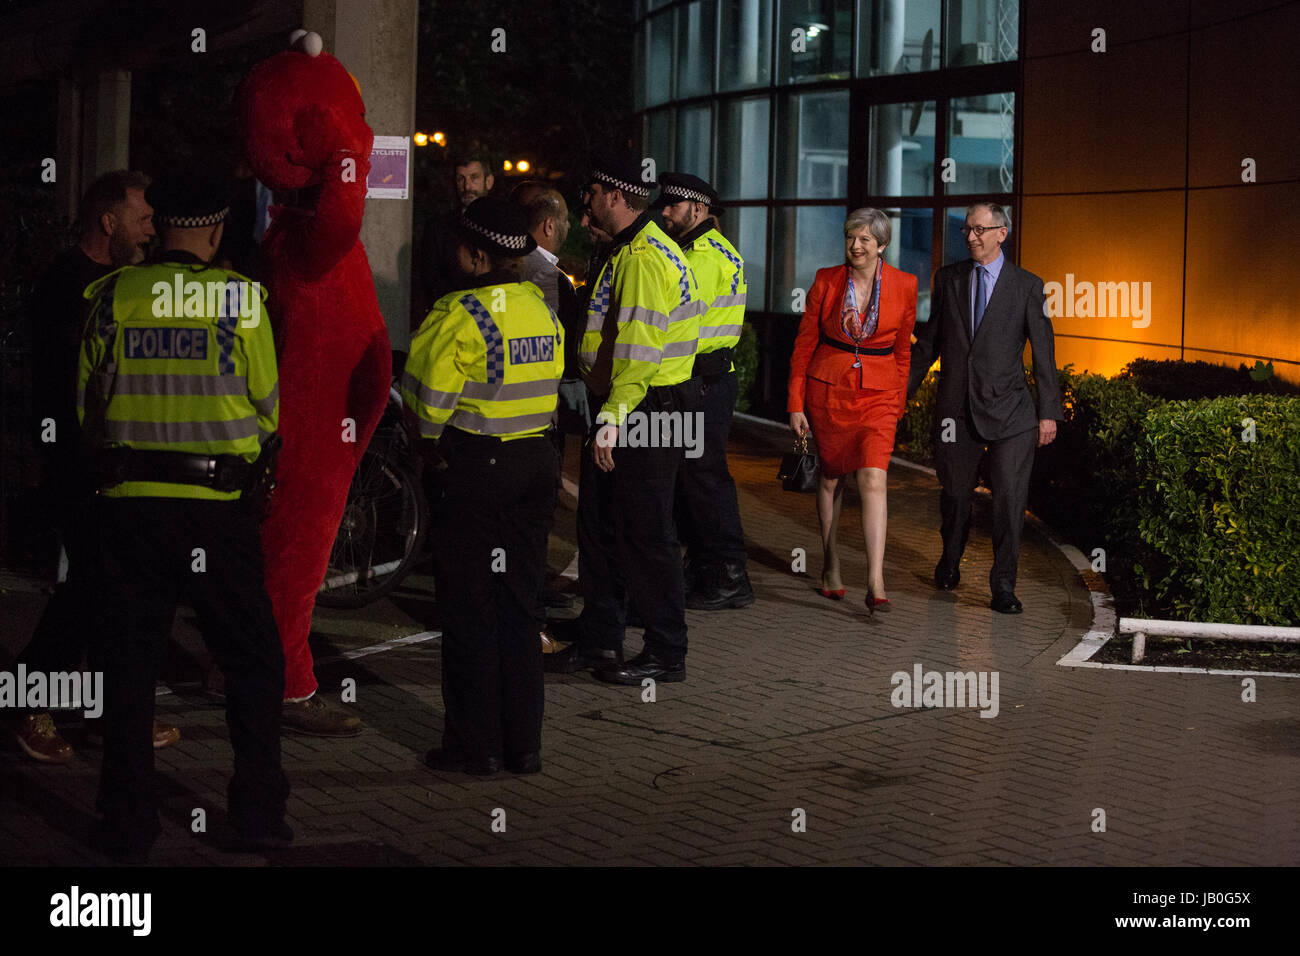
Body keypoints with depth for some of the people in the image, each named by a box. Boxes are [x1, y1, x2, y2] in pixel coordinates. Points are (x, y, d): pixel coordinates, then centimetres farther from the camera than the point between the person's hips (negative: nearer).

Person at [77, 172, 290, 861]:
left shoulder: (112, 296, 1)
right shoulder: (239, 297, -5)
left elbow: (86, 402, 8)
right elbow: (268, 405, 1)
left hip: (127, 501, 2)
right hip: (214, 503, -2)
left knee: (128, 662, 10)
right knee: (252, 658, 11)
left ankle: (128, 824, 13)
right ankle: (258, 810, 11)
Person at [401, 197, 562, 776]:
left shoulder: (457, 317, -15)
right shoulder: (541, 309, 6)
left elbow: (425, 404, -12)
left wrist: (429, 440, 9)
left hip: (477, 468, -6)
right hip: (537, 462, 6)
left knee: (469, 608, 3)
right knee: (520, 602, 12)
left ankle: (475, 744, 7)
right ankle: (524, 743, 15)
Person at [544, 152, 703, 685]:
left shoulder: (645, 258, -18)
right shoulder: (626, 252, 17)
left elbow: (639, 351, -24)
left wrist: (612, 420, -25)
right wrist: (605, 415, 20)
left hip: (646, 412, -11)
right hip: (618, 411, 11)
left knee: (645, 534, -4)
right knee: (599, 527, 14)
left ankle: (666, 654, 4)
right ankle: (598, 640, 22)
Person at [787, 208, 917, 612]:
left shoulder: (903, 286, -2)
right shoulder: (827, 281, -3)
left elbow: (903, 349, 9)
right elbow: (804, 344, 3)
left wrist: (899, 403, 12)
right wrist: (795, 404, 0)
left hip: (878, 393, -1)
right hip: (827, 388, 1)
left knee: (873, 479, -15)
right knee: (831, 475, 10)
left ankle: (876, 584, -19)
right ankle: (831, 566, 28)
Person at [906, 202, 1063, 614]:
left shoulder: (1027, 286, 2)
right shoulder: (948, 278, 9)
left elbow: (1043, 352, 2)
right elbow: (929, 341, 16)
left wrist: (1049, 412, -2)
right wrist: (903, 388, 14)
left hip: (1008, 409, -2)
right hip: (956, 406, 2)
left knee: (1010, 498, -7)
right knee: (955, 493, 11)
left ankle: (1003, 586, 3)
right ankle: (950, 562, 36)